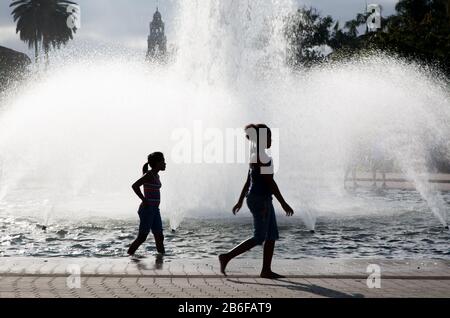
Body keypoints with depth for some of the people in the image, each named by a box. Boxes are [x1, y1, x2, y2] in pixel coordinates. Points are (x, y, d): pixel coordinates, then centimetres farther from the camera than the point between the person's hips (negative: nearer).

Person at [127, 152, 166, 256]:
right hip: (147, 209, -9)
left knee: (159, 237, 8)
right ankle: (129, 255, 6)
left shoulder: (156, 176, 14)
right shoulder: (149, 175, -14)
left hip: (155, 210, 9)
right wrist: (144, 200, -18)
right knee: (142, 237, -3)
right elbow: (135, 186, -23)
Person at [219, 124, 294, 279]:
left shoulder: (257, 155, 14)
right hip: (260, 200, -10)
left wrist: (240, 201, 22)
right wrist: (284, 203, -18)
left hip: (263, 199, 10)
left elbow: (248, 180, 19)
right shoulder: (261, 157, -16)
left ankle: (266, 270, 11)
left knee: (272, 235, 9)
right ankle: (226, 257, -3)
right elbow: (270, 181, -20)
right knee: (259, 238, -6)